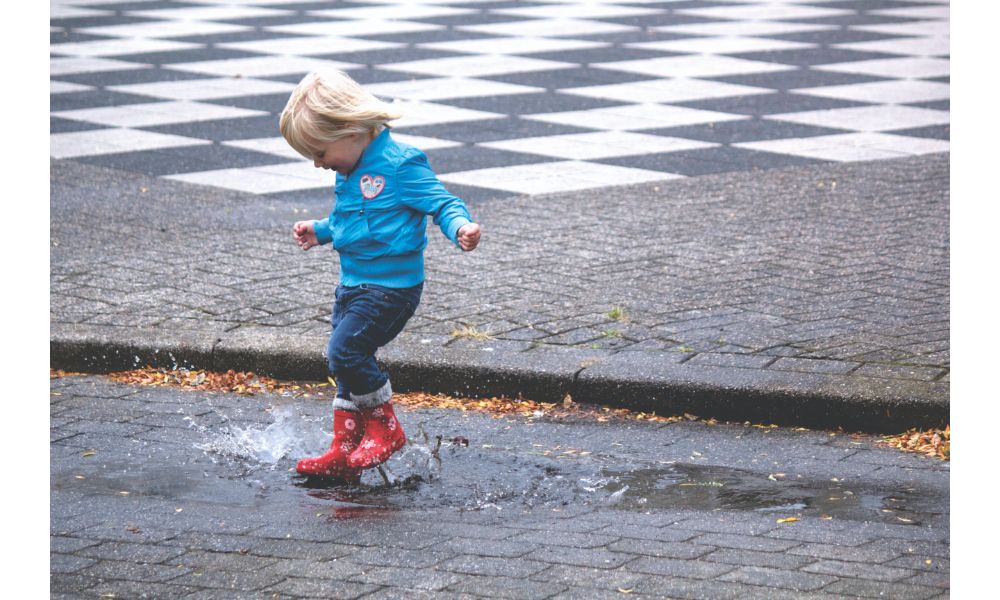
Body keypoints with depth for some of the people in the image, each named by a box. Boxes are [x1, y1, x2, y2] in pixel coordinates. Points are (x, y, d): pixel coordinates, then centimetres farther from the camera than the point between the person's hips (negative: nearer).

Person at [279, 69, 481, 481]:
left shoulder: (400, 165, -17)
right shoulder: (350, 172, 11)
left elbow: (442, 203, -16)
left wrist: (460, 228, -35)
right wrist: (320, 231, 28)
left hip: (390, 286, -9)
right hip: (353, 283, 9)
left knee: (345, 351, -18)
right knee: (348, 366, 11)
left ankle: (386, 428, -1)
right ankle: (345, 450, 19)